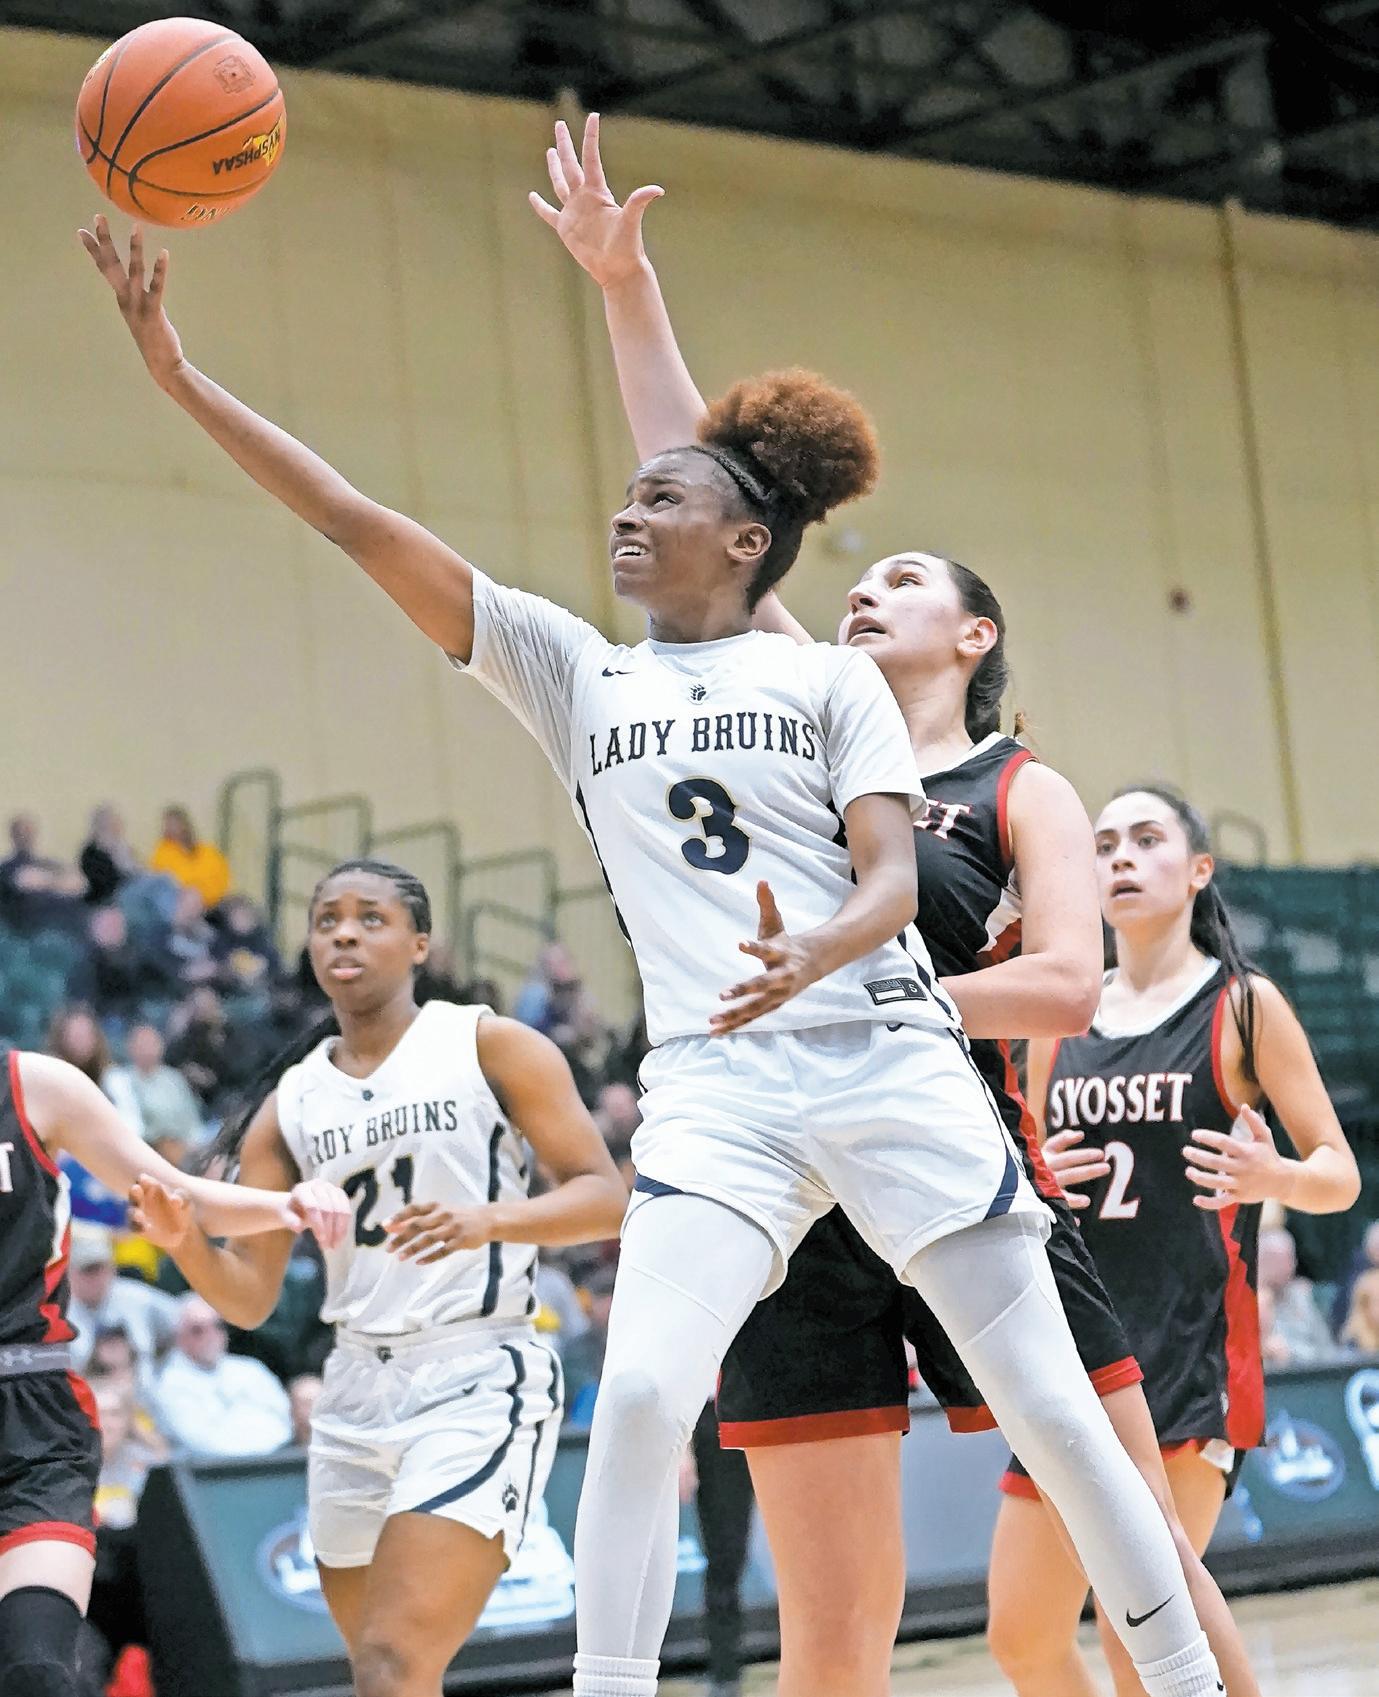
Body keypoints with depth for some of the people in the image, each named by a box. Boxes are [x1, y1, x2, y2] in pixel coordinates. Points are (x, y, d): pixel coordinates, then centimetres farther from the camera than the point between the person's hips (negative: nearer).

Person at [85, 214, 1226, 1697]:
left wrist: (815, 951, -27)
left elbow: (893, 877, -4)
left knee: (1049, 1406, 0)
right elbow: (359, 527, 8)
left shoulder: (832, 679, 8)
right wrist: (180, 376, 2)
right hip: (715, 1087, 2)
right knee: (638, 1399, -19)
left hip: (889, 1056, -1)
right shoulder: (574, 673, 14)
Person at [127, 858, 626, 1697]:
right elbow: (250, 1296, 10)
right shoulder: (290, 1103, 12)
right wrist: (183, 1240, -11)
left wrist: (485, 1220, -23)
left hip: (478, 1382, -6)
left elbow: (606, 1198, -6)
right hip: (356, 1394, 6)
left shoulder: (490, 1047, 0)